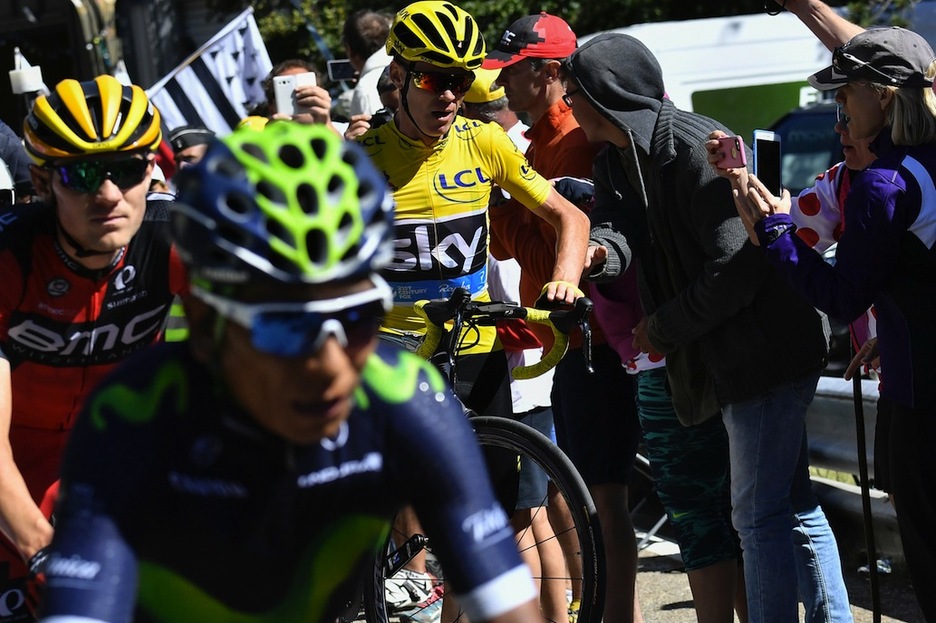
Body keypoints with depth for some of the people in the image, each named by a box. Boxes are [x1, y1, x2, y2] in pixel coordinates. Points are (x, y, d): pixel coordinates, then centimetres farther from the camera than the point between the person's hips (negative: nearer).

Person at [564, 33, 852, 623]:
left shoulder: (696, 149, -20)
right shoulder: (617, 161, 11)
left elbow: (738, 264, -23)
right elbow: (615, 222, -1)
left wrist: (663, 328, -14)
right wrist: (601, 252, -25)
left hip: (769, 347, -10)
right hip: (729, 351, 10)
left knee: (760, 516, -7)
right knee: (791, 505, 17)